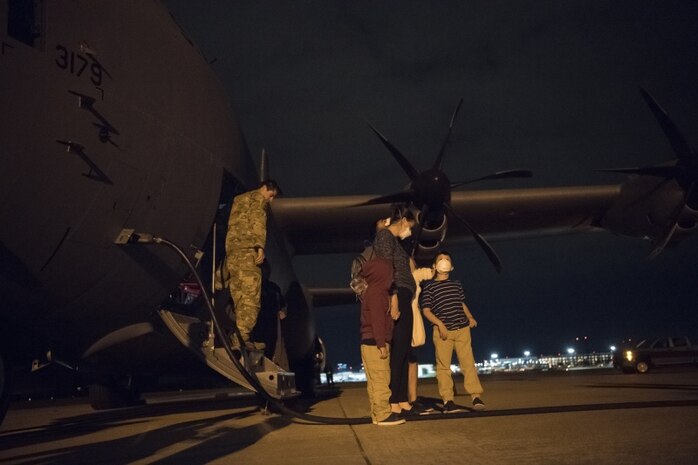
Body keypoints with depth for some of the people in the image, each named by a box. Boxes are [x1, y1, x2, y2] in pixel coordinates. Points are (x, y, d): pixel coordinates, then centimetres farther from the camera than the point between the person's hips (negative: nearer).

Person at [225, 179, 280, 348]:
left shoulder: (239, 199, 34)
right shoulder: (258, 197, 7)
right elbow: (257, 220, -10)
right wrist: (260, 246, -19)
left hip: (231, 248, 9)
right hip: (247, 249, -9)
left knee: (239, 296, 6)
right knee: (250, 294, -13)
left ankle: (237, 335, 1)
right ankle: (242, 336, -22)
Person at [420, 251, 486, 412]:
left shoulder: (457, 285, 17)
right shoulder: (429, 287, 3)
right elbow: (426, 310, -1)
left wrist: (470, 317, 9)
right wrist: (440, 323, -14)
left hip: (462, 328, 3)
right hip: (442, 331, -3)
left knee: (468, 362, -3)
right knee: (443, 366, -2)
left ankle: (476, 396, -2)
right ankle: (447, 401, 2)